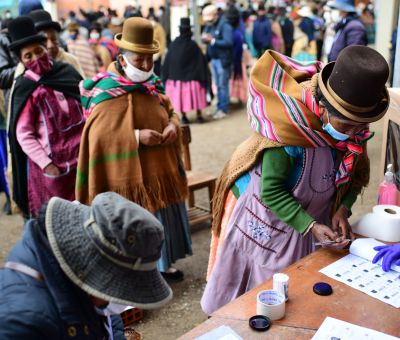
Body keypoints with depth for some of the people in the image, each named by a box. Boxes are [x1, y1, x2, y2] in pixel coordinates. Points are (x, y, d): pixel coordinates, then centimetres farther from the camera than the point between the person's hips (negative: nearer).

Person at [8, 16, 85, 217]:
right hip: (52, 165, -4)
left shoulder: (67, 72, 2)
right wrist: (46, 164, -16)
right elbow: (23, 134, -10)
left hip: (82, 156, 4)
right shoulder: (25, 89, -8)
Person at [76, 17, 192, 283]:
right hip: (130, 175, -7)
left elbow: (170, 112, 16)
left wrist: (173, 126, -7)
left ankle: (163, 263, 37)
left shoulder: (153, 85, 5)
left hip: (161, 169, 7)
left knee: (163, 218, 18)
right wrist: (137, 136, -28)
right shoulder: (107, 92, -16)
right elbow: (99, 135, -21)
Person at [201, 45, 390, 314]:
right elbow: (272, 191, -25)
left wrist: (342, 209, -14)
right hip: (264, 223, -5)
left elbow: (356, 174, 2)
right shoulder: (291, 127, -32)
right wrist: (310, 227, -31)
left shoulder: (354, 128, -13)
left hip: (303, 222, 5)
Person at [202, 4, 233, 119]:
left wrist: (212, 40, -25)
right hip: (213, 59, 7)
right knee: (217, 85, 13)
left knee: (223, 85, 0)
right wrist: (204, 38, -12)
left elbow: (229, 42, -23)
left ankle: (223, 109, 9)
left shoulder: (225, 25, -14)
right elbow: (204, 38, 13)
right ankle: (219, 107, 21)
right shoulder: (209, 25, 10)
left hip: (222, 60, -7)